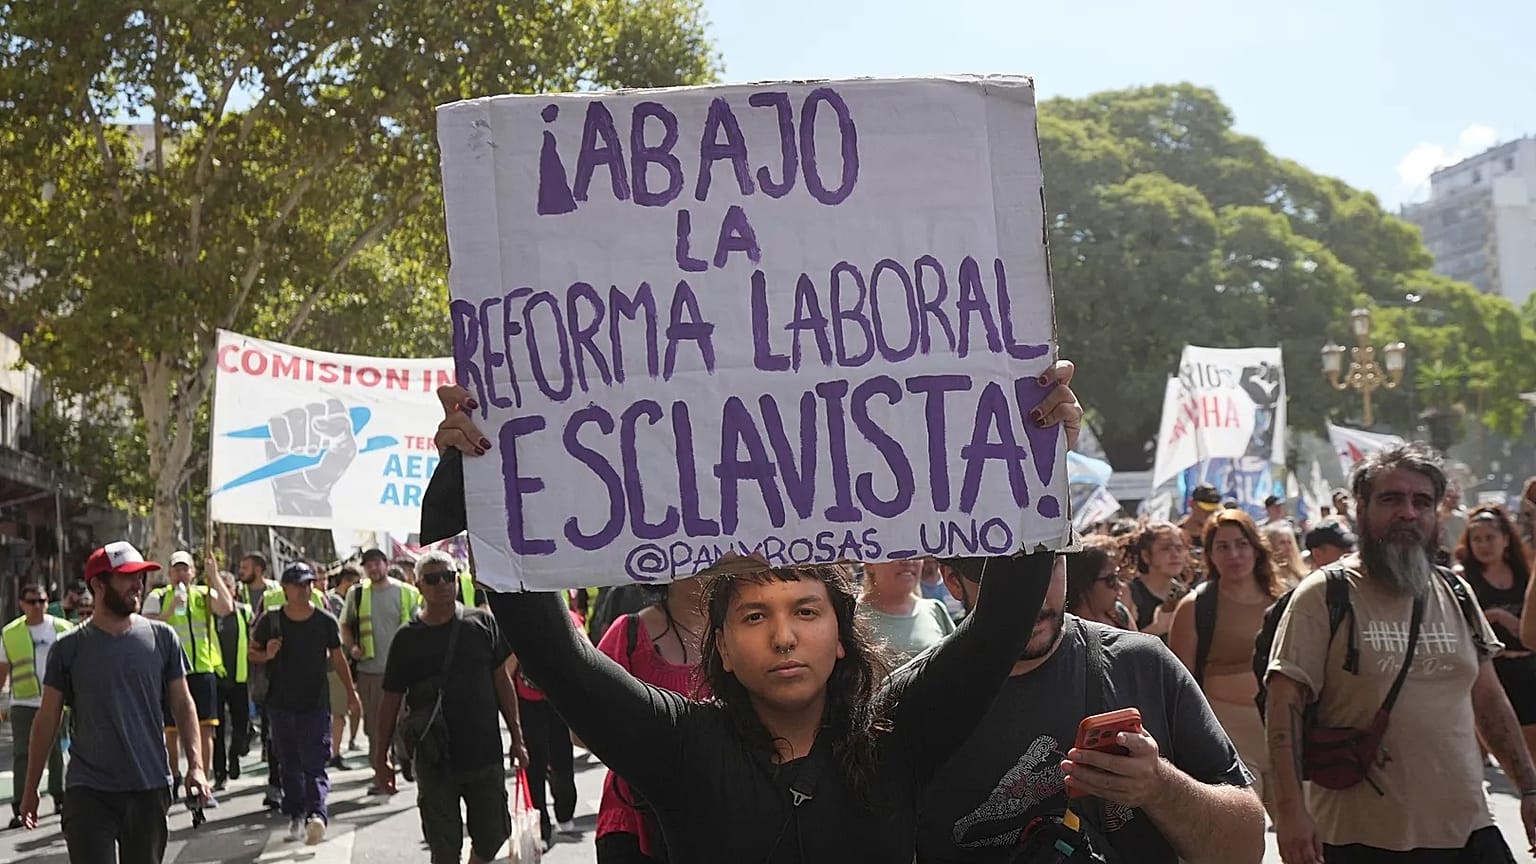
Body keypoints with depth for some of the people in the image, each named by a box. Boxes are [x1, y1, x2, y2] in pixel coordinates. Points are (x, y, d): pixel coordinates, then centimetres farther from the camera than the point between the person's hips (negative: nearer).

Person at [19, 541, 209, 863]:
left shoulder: (161, 638, 2)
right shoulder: (69, 647, -1)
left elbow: (183, 704, 5)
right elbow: (47, 719, 5)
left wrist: (196, 765, -6)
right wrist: (30, 788, 6)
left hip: (150, 788, 2)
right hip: (88, 791, -1)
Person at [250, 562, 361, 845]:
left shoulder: (326, 622, -1)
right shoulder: (270, 621, -1)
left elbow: (338, 658, 11)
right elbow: (252, 651, 10)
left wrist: (351, 691, 15)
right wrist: (267, 655, -13)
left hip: (316, 704, -2)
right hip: (281, 703, 2)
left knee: (315, 764, -12)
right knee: (290, 765, 10)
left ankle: (317, 814, -25)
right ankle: (296, 815, 20)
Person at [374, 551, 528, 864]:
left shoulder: (483, 623, 1)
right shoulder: (408, 639, -2)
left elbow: (502, 682, 6)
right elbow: (391, 700, 3)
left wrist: (516, 738, 5)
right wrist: (381, 758, 4)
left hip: (485, 753, 1)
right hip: (435, 760, -1)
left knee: (493, 834, 10)